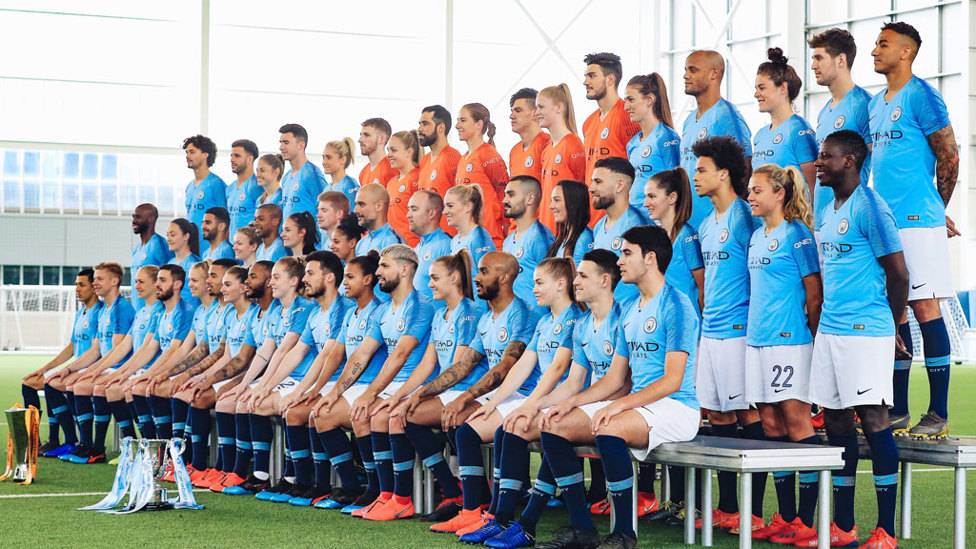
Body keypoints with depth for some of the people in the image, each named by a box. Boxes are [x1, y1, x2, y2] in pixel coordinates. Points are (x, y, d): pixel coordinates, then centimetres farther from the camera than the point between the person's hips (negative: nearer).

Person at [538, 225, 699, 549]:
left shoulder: (675, 305, -11)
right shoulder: (629, 310, 17)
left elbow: (672, 379, -18)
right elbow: (615, 378, 18)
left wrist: (619, 404, -25)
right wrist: (573, 402, 2)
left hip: (675, 407, -9)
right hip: (636, 404, 9)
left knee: (609, 430, -37)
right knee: (554, 427, -4)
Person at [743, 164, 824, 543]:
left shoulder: (797, 234, -7)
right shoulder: (756, 237, 16)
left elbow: (814, 292, -7)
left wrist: (811, 337, -3)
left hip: (789, 340, -8)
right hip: (757, 340, 8)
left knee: (797, 423, -7)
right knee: (771, 426, 7)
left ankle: (805, 522, -6)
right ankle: (785, 518, 12)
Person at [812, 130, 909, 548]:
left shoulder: (870, 207, -10)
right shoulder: (828, 212, 16)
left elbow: (899, 274, -8)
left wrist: (889, 329, 1)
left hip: (866, 330, -9)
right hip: (830, 329, 9)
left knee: (873, 419, -7)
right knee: (836, 421, 8)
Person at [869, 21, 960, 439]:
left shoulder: (921, 96, -7)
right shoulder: (876, 104, 18)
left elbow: (949, 159, -6)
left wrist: (934, 211, 5)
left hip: (917, 222, -8)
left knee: (924, 309, -8)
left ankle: (939, 415, -5)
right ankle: (898, 412, 12)